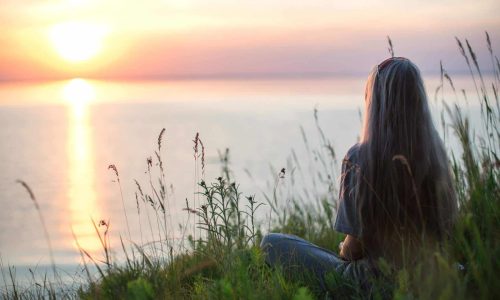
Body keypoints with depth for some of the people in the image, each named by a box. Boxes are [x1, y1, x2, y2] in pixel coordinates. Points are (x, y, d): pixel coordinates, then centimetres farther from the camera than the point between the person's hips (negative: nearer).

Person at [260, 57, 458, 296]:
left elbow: (355, 247, -15)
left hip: (372, 282, -5)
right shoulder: (436, 155, -5)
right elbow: (446, 230, 6)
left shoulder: (358, 159, -19)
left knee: (272, 243, 10)